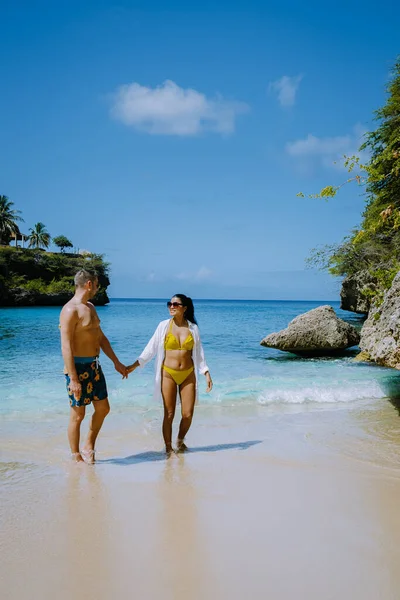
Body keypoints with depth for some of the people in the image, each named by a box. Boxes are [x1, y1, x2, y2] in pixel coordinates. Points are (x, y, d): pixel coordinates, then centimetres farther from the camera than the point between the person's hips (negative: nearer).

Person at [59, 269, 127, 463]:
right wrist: (73, 379, -24)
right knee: (78, 414, 3)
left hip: (94, 365, 9)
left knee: (103, 408, 14)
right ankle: (76, 457, 18)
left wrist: (116, 362, 19)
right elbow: (66, 347, -21)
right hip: (78, 367, -9)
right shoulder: (71, 310, -17)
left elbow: (101, 337, 20)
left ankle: (88, 448, 30)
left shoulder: (90, 306, 13)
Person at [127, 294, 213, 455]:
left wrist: (206, 373, 4)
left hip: (188, 375, 2)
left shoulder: (193, 327, 3)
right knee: (169, 414, 1)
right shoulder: (164, 326, -1)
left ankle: (180, 440, 29)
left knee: (188, 414, 1)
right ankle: (168, 448, 18)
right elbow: (151, 348, 1)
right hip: (168, 374, -1)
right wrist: (135, 365, -3)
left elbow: (198, 353, 9)